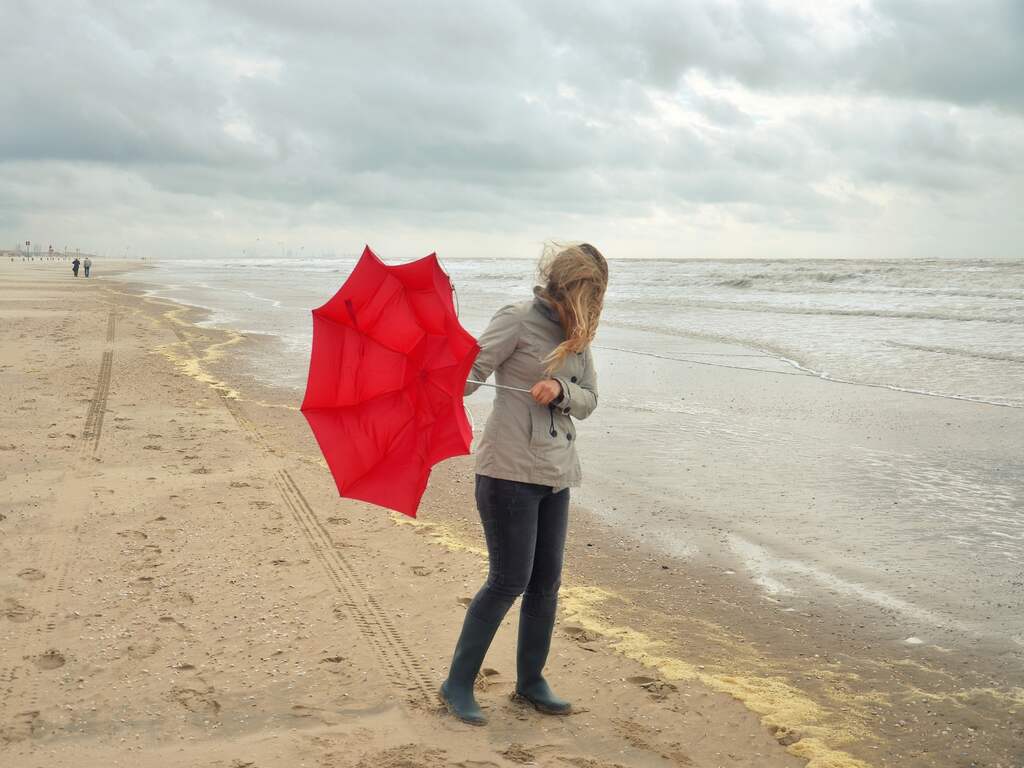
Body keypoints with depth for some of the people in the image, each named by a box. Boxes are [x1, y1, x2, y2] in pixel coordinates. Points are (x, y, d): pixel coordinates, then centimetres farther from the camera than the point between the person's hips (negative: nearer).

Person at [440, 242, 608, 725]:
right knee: (509, 581, -5)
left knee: (546, 582, 11)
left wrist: (561, 390, -11)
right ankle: (458, 685, 10)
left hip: (555, 473, 7)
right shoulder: (518, 320, -9)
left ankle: (530, 681, 28)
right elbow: (470, 375, -12)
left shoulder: (578, 334, 11)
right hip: (510, 468, -7)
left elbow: (588, 401, 10)